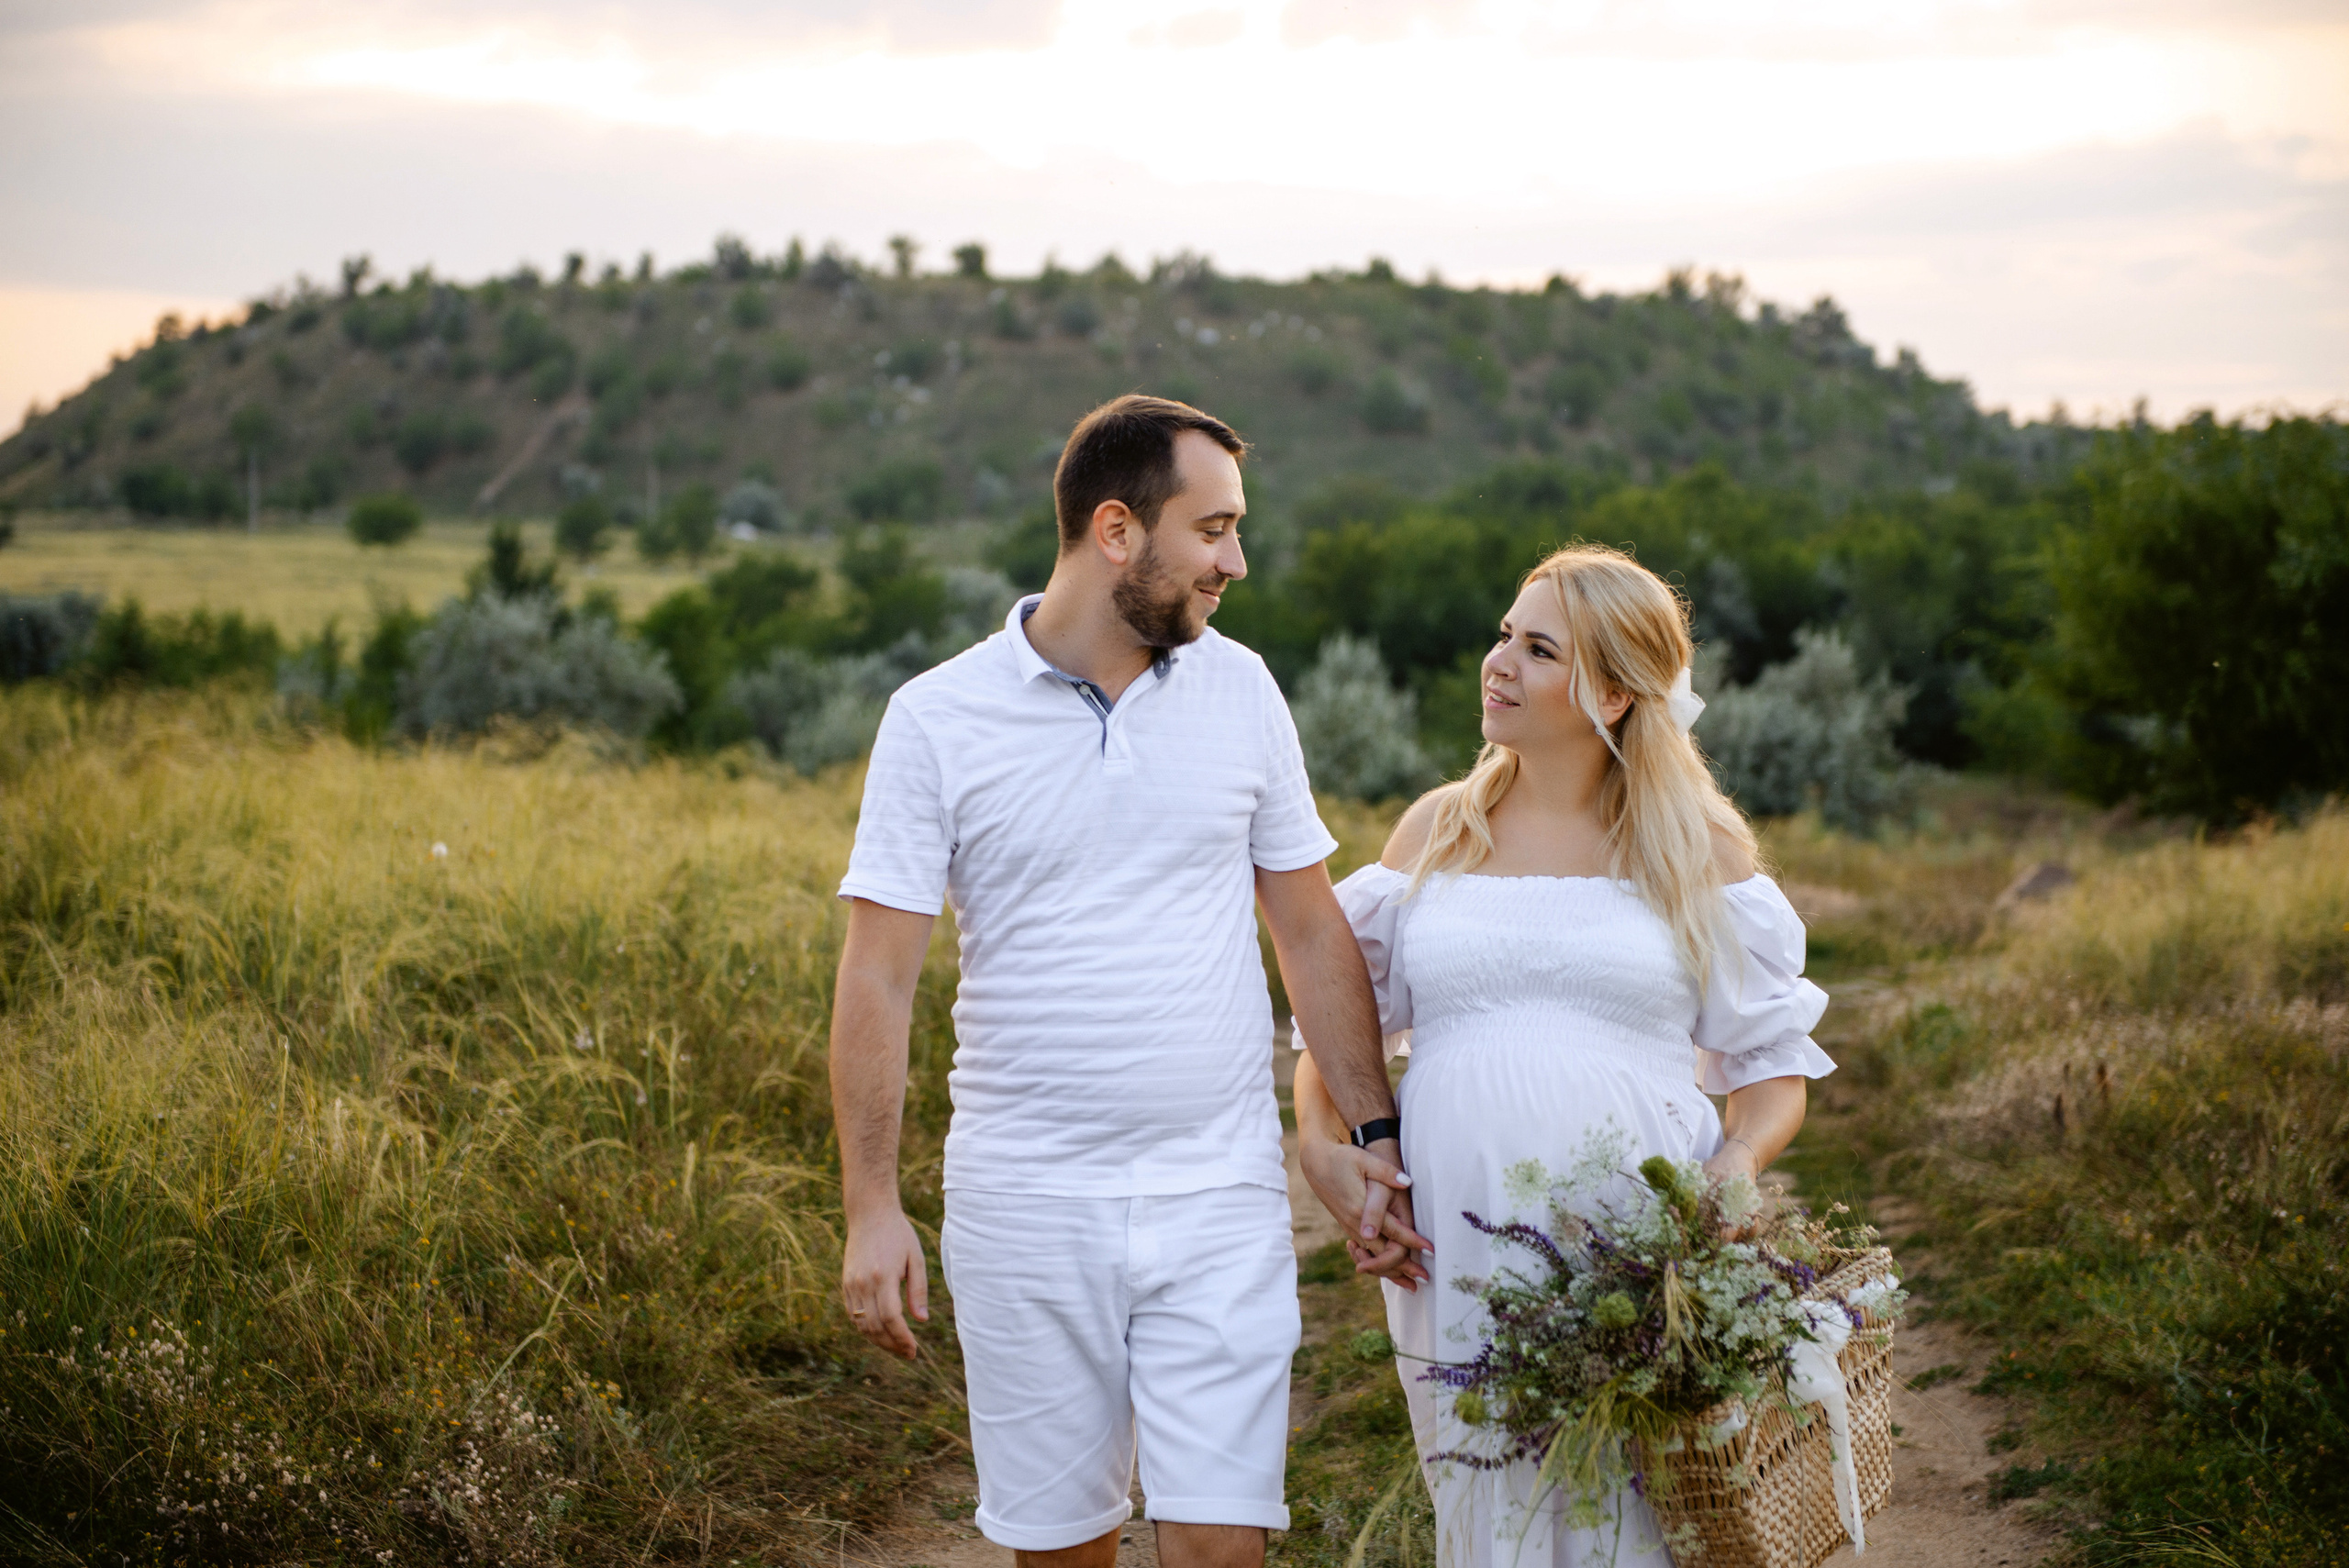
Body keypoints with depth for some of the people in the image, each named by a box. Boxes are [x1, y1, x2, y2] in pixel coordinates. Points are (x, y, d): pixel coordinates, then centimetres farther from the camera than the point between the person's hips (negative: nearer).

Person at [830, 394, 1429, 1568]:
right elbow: (879, 976, -5)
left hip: (1219, 1195, 2)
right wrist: (871, 1208, -9)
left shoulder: (1238, 690, 4)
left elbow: (1312, 929, 11)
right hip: (1027, 1199, -1)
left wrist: (1368, 1132, 7)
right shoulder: (939, 718, -5)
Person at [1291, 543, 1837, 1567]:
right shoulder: (1437, 832, 11)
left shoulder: (1699, 850, 5)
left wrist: (1738, 1161, -12)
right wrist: (1323, 1148, -3)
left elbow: (1773, 1061, 7)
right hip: (1460, 1254, 2)